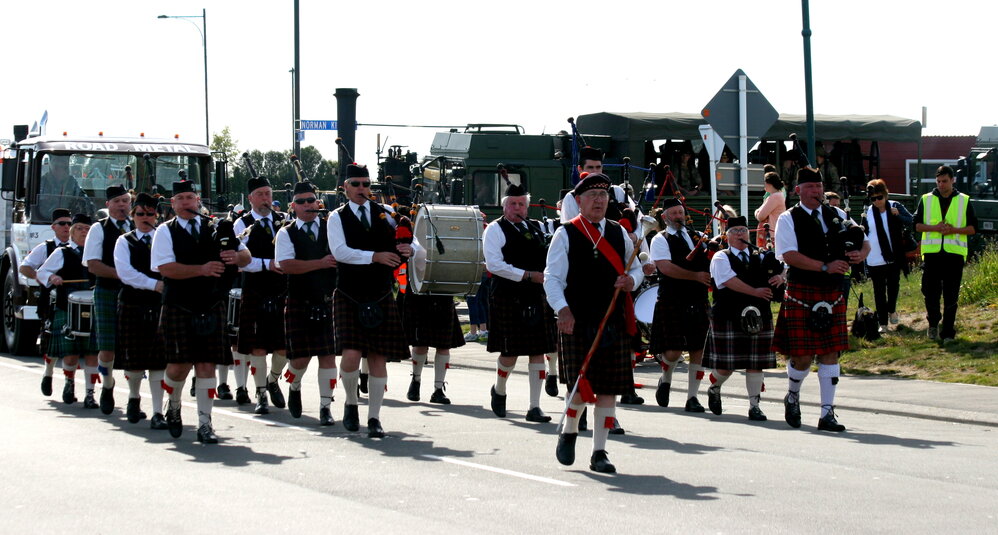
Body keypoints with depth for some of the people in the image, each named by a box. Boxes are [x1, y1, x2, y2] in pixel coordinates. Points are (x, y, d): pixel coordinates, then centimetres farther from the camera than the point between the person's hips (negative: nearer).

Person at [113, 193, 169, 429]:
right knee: (133, 359, 7)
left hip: (159, 304, 0)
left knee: (158, 360, -4)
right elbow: (126, 272, -9)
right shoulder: (124, 241, 5)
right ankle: (134, 399, 34)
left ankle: (158, 413, -2)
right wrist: (154, 284, -19)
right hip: (132, 305, 0)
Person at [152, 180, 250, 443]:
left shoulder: (215, 228, 10)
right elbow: (165, 267, -13)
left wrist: (236, 256, -17)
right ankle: (173, 407, 26)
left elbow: (246, 256, 7)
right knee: (180, 364, -3)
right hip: (178, 309, -2)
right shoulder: (165, 231, 2)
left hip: (211, 309, 2)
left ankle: (205, 424, 4)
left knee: (207, 365, -1)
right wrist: (202, 269, -21)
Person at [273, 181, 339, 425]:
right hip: (299, 302, -1)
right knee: (300, 357, 2)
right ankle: (294, 388, 34)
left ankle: (325, 407, 5)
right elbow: (285, 265, -12)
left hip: (328, 301, 1)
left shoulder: (331, 228, 7)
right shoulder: (286, 233, 2)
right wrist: (320, 263, -18)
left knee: (328, 355, -2)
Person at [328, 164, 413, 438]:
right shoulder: (337, 217, 1)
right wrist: (375, 256, -25)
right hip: (349, 298, -3)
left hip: (381, 299, 3)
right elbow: (340, 251, -14)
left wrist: (409, 249, -16)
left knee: (378, 358, 1)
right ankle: (351, 403, 15)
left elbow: (407, 242, 9)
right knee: (351, 356, -13)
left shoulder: (385, 213, 10)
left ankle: (374, 418, 9)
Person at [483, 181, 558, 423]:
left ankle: (535, 407, 5)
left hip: (538, 300, 5)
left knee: (538, 351, 1)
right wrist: (528, 275, -17)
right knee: (510, 351, -1)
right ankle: (499, 391, 28)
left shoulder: (537, 228, 15)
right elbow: (494, 264, -15)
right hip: (508, 300, -5)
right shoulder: (495, 230, -4)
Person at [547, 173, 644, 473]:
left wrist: (631, 281, -5)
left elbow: (636, 269, 19)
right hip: (578, 322, -4)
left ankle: (599, 453, 10)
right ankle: (568, 433, 23)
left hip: (615, 322, 4)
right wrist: (562, 309, -20)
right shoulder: (566, 235, 0)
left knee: (609, 388, 2)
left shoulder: (619, 233, 12)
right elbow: (552, 277, -5)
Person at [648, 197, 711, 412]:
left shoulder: (696, 238, 17)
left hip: (698, 303, 5)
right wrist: (696, 276, -19)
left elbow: (707, 263, 24)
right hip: (672, 303, -5)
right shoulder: (660, 240, -1)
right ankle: (665, 380, 23)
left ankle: (692, 398, 7)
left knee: (698, 351, 1)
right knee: (673, 351, -9)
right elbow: (666, 267, -15)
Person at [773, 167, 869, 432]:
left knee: (830, 352, 1)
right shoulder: (788, 219, -4)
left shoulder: (837, 216, 12)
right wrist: (825, 267, -23)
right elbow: (789, 255, -17)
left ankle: (827, 414, 4)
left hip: (832, 294, 4)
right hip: (801, 294, -4)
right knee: (802, 356, -3)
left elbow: (865, 242, 13)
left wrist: (860, 253, -11)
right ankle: (793, 398, 27)